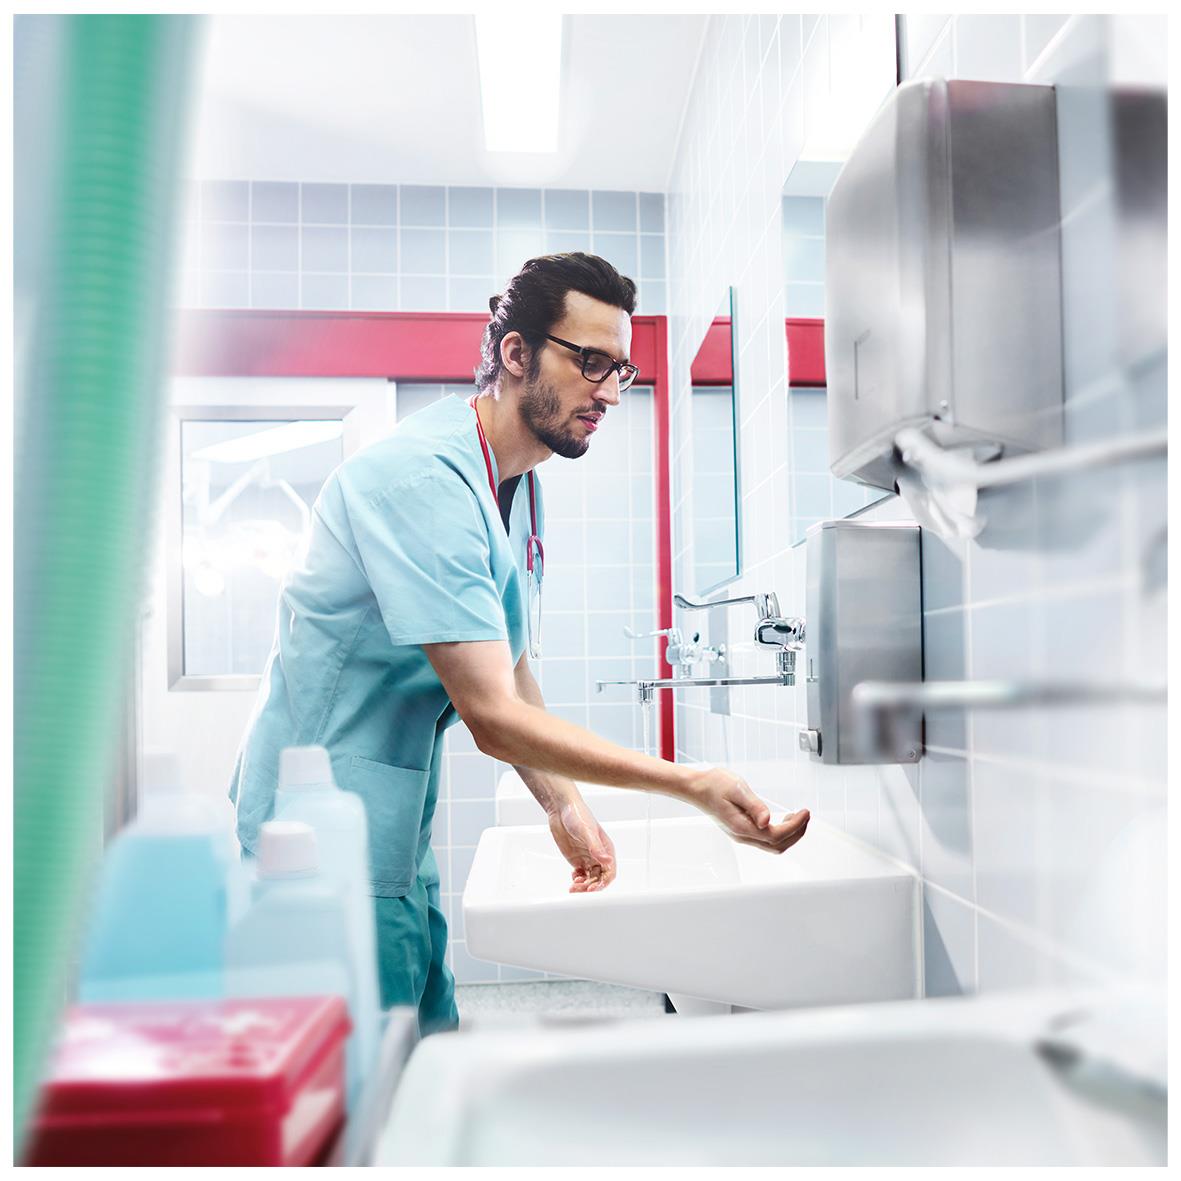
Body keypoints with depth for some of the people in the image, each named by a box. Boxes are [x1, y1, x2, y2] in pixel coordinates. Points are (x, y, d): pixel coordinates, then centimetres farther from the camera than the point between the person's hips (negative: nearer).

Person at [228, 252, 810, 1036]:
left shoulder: (521, 487, 6)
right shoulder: (422, 479, -25)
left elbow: (511, 672, 12)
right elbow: (493, 717, -28)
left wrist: (565, 807, 3)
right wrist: (693, 785, -26)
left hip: (396, 824, 9)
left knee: (431, 1039, 18)